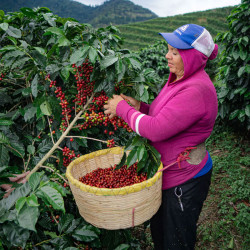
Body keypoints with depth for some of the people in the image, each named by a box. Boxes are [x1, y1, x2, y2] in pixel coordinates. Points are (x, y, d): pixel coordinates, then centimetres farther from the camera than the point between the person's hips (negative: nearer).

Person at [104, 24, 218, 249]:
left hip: (185, 181, -9)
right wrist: (138, 106, -4)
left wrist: (122, 108, -17)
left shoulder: (196, 91, -29)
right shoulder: (181, 80, 3)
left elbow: (155, 130, -31)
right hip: (168, 173, 9)